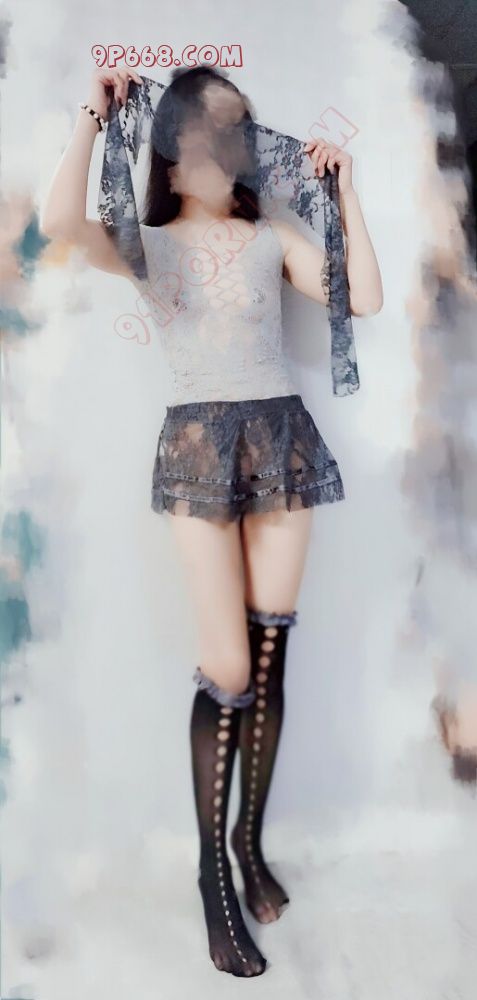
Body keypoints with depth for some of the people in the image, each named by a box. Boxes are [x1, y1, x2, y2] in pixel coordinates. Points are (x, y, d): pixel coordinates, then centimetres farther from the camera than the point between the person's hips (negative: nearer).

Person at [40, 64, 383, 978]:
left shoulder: (273, 238, 15)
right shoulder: (150, 244, 9)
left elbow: (365, 298, 5)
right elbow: (60, 222, -12)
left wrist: (345, 190, 10)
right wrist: (95, 114, -2)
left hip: (283, 438, 3)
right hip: (199, 445, -2)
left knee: (270, 657, 4)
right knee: (229, 669, -7)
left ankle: (251, 840, 25)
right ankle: (212, 869, 13)